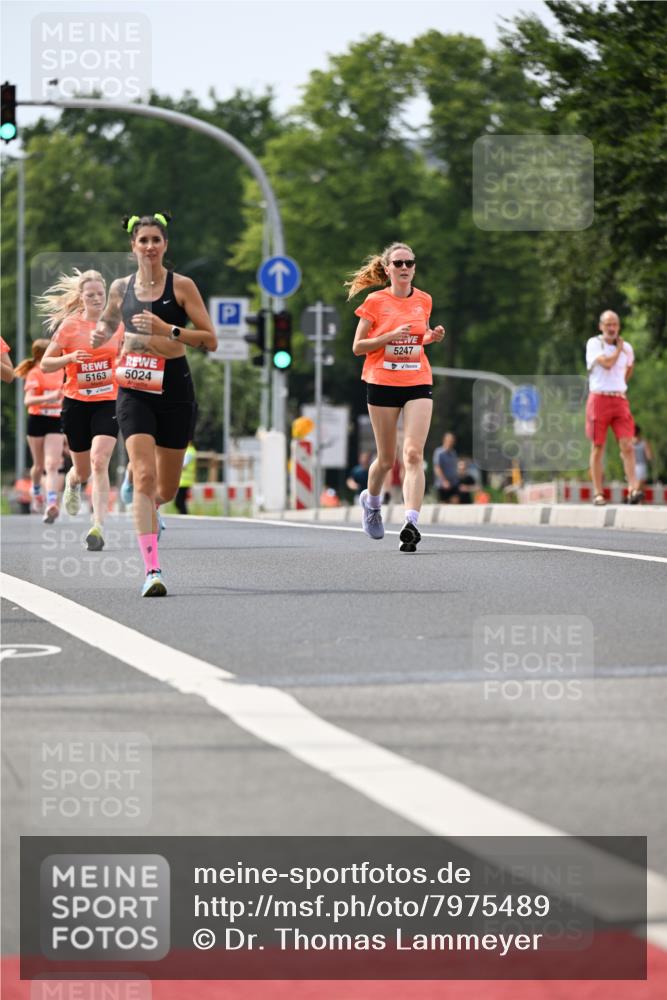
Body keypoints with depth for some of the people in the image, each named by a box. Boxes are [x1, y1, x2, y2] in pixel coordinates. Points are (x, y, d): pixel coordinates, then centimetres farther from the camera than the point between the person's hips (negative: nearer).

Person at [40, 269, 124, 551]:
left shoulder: (116, 323, 2)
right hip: (76, 403, 0)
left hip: (108, 402, 0)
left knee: (99, 462, -20)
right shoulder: (70, 325, -6)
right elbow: (45, 364, -4)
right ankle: (72, 483, 52)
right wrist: (70, 357, -21)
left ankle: (98, 528, -23)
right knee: (83, 470, 12)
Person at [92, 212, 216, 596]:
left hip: (174, 388, -1)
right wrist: (99, 335, 5)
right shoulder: (121, 288, 7)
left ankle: (149, 511, 48)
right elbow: (109, 323, 28)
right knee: (144, 475, -17)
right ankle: (152, 570, -21)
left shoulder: (181, 286, -3)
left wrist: (168, 330, -19)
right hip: (134, 389, 1)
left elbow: (210, 340, -6)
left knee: (167, 488, 10)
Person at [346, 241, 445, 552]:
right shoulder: (375, 301, -2)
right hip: (382, 383, -2)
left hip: (418, 383, 2)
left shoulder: (424, 300, 8)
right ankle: (371, 499, 39)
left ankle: (411, 522, -23)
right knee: (387, 458, 7)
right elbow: (357, 347, -2)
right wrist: (389, 337, -16)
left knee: (413, 454, -15)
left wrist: (431, 337, 2)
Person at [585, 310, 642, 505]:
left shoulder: (627, 348, 11)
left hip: (620, 400, 3)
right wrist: (618, 348, -3)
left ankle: (633, 489, -20)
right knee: (598, 447, 0)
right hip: (599, 399, -3)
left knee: (627, 445, -11)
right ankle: (598, 493, 3)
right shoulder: (593, 344, -3)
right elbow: (607, 363, -18)